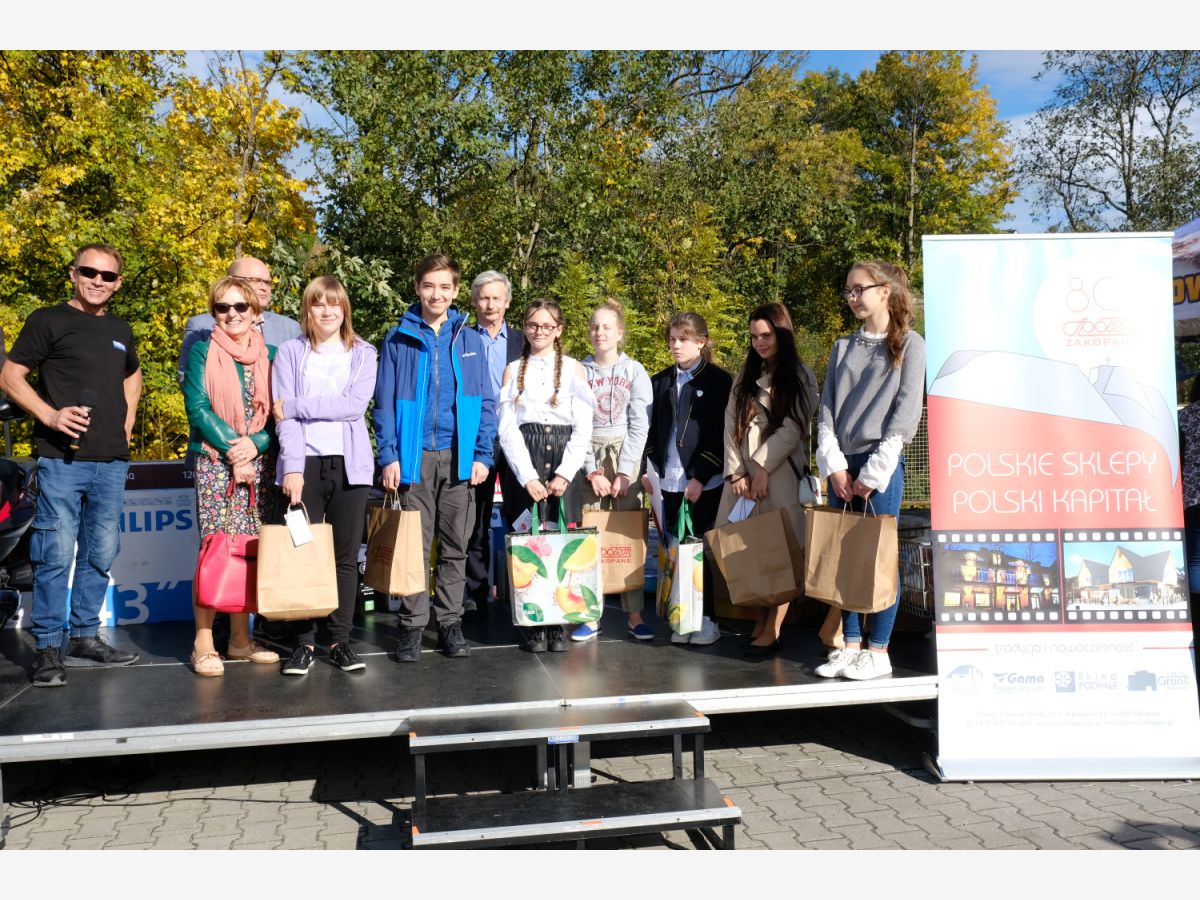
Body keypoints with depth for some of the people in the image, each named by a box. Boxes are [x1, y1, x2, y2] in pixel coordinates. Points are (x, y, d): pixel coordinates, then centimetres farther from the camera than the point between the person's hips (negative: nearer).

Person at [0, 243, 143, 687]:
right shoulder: (49, 320, 1)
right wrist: (50, 415, -17)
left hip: (112, 460, 6)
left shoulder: (120, 330, 17)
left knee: (100, 554, 10)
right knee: (57, 553, -5)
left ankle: (85, 637, 21)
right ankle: (48, 649, 4)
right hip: (62, 457, -5)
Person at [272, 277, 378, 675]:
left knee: (346, 556, 3)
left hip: (349, 464, 1)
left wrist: (296, 405, -9)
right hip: (305, 463, -1)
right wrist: (292, 466, -13)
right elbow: (283, 415, -1)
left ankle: (341, 640, 11)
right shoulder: (290, 353, 8)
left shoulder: (362, 354, 10)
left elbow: (355, 404, -6)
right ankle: (304, 641, 8)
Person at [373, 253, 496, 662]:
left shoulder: (470, 340, 7)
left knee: (455, 546, 8)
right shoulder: (398, 339, 3)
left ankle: (450, 623, 17)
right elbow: (384, 402, 2)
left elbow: (485, 402, 7)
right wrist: (389, 456, -7)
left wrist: (482, 454, -2)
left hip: (459, 457, 2)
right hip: (415, 456, -2)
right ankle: (412, 626, 10)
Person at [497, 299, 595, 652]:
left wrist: (564, 474, -9)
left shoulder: (574, 369, 11)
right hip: (523, 463, 0)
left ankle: (558, 624, 2)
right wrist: (528, 477, -10)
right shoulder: (513, 370, 11)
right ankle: (533, 625, 1)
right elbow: (507, 428, 2)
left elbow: (583, 428, 3)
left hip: (565, 463, 0)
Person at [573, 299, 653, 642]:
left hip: (626, 457, 0)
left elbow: (639, 425, -2)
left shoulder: (634, 371, 3)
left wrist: (624, 472, -9)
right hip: (588, 458, 1)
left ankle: (634, 614, 5)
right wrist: (592, 471, -8)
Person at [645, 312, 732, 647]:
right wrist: (652, 470, 2)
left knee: (699, 550, -1)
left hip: (704, 482, -4)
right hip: (668, 482, 4)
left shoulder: (719, 380, 0)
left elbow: (721, 433, -6)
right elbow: (651, 431, 14)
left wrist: (700, 477, -12)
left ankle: (707, 619, 10)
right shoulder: (660, 382, 14)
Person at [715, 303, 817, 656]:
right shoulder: (745, 377, 17)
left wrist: (762, 467, -13)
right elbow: (731, 425, 9)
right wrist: (735, 472, -3)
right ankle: (759, 624, 8)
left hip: (781, 474, -5)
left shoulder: (800, 377, 3)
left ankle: (773, 631, -4)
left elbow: (793, 428, -6)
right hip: (743, 475, 5)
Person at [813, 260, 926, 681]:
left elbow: (906, 411, -7)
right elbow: (826, 409, 9)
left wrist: (873, 472, -12)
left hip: (881, 464, -5)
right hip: (841, 466, 5)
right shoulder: (843, 346, 14)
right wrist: (833, 465, -3)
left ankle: (878, 651, 6)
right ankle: (851, 644, 15)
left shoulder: (909, 344, 0)